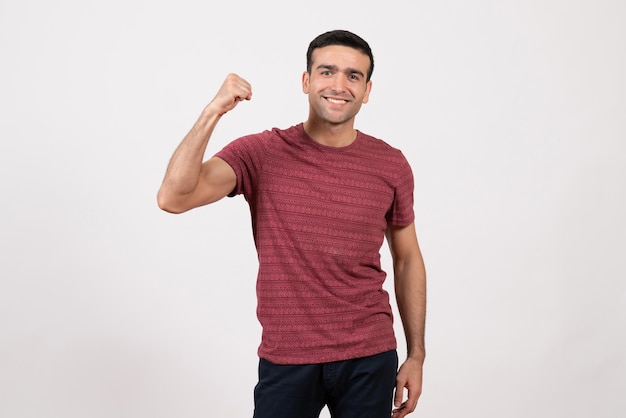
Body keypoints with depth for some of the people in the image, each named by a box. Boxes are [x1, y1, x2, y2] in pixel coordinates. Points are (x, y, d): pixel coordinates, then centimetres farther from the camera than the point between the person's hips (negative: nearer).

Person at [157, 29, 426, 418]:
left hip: (370, 359, 2)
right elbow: (173, 198, -19)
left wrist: (416, 355, 6)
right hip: (286, 360, -1)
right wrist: (213, 112, -26)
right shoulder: (261, 153, -6)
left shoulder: (391, 165, -1)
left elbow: (408, 260, 8)